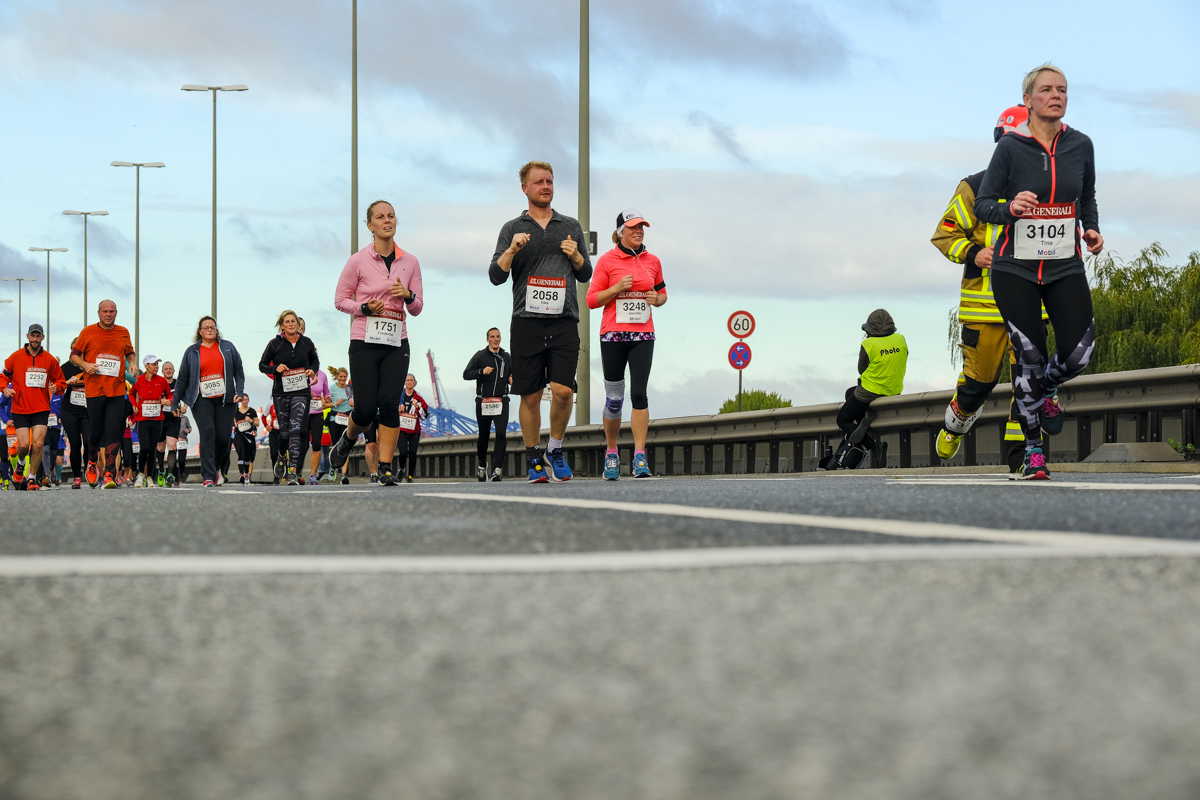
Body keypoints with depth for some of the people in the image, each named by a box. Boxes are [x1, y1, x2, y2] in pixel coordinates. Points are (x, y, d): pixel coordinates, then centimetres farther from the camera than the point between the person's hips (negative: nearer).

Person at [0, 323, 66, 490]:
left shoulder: (50, 360, 6)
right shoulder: (15, 357, 2)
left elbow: (60, 380, 16)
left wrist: (56, 387, -6)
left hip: (41, 409, 1)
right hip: (20, 409, -1)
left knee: (38, 443, -12)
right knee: (23, 444, -10)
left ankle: (32, 478, 3)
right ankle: (20, 465, 25)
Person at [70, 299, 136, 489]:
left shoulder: (123, 333, 11)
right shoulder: (88, 332, 3)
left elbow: (130, 352, 26)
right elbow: (74, 355, 7)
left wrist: (132, 363, 5)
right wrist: (85, 365, -12)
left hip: (117, 390, 1)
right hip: (94, 389, -1)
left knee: (113, 432, -10)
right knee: (96, 432, 2)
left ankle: (109, 474, -12)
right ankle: (91, 461, 32)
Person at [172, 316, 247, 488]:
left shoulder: (228, 347, 12)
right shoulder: (192, 352, 10)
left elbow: (238, 371, 12)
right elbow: (182, 378, 13)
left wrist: (239, 392, -2)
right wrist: (175, 403, 12)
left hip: (225, 399, 1)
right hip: (202, 399, -1)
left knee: (223, 437, -3)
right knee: (207, 432, -19)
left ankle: (213, 469, 23)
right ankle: (208, 476, -21)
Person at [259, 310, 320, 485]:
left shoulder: (306, 343, 5)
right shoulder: (275, 344, 1)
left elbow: (315, 360, 20)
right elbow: (262, 365, 6)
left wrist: (313, 370, -2)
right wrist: (275, 369, -14)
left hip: (301, 392, 0)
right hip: (281, 392, 1)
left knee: (297, 430, -14)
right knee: (284, 430, 7)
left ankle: (293, 472, -19)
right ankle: (283, 456, 42)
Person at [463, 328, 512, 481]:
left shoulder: (507, 358, 12)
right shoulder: (480, 356, 2)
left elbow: (513, 375, 25)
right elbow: (466, 374, -2)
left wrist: (512, 380, 2)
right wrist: (481, 371, -18)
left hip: (501, 402, 1)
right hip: (483, 402, -1)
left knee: (501, 434, -15)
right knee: (483, 436, 7)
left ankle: (497, 468, -18)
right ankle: (482, 464, 29)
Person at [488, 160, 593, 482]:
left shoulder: (571, 227, 16)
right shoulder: (512, 229, 10)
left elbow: (586, 275, 20)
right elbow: (496, 276, 3)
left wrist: (576, 256, -1)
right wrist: (512, 250, -13)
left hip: (564, 321, 1)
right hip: (527, 321, -1)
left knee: (563, 390, -13)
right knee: (530, 396, 0)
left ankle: (555, 450, 8)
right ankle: (534, 460, 14)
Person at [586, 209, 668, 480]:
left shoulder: (652, 261, 9)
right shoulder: (607, 261, 0)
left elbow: (662, 293, 21)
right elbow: (592, 299, 0)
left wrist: (657, 299, -2)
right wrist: (617, 287, -14)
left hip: (643, 335, 2)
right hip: (613, 335, -2)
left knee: (639, 393, -12)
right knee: (614, 399, 2)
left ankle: (639, 457, -13)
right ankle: (611, 454, 20)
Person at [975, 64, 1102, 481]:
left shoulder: (1080, 146, 4)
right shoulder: (1011, 147, -7)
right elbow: (982, 205, -5)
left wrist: (1091, 228, 2)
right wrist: (1010, 208, -25)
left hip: (1066, 266, 3)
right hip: (1015, 268, -3)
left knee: (1078, 352, -9)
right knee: (1030, 356, -5)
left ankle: (1046, 389, 28)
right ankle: (1033, 453, 6)